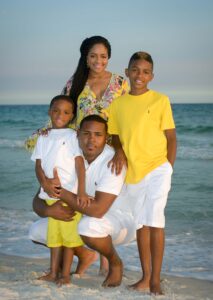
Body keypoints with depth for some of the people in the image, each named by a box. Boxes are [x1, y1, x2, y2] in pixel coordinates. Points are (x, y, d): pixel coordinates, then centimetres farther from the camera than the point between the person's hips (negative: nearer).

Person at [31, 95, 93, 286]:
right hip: (51, 193, 5)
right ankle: (53, 273, 19)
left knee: (69, 233, -1)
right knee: (54, 233, 12)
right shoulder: (43, 138, 13)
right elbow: (38, 165, 8)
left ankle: (65, 274, 8)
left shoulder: (73, 136, -1)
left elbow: (80, 164, -8)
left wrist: (81, 191, -18)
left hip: (70, 193, -5)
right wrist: (44, 183, -11)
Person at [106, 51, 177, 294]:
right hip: (131, 173, 4)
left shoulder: (160, 100, -3)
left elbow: (171, 138, -1)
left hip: (157, 169, -4)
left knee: (154, 221, -9)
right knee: (140, 224, 12)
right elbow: (116, 139, 13)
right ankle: (145, 277, 24)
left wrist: (168, 169, -6)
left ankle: (155, 279, 2)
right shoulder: (117, 104, 6)